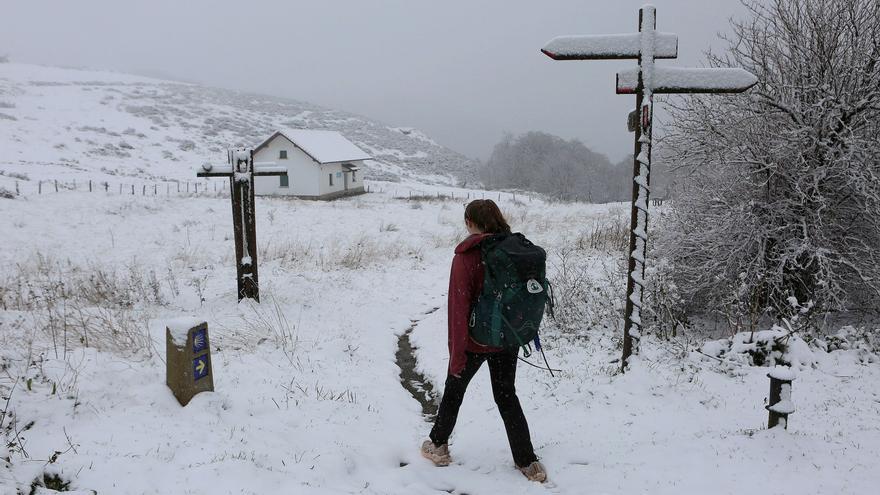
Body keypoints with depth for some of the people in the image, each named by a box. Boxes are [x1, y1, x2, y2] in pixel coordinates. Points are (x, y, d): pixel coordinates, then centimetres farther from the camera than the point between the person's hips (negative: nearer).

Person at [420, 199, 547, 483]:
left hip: (474, 341, -4)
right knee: (507, 396, 17)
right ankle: (527, 461, 19)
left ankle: (438, 446, 34)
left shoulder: (466, 256, -19)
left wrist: (456, 353, -15)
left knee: (454, 390, 18)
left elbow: (459, 308, -20)